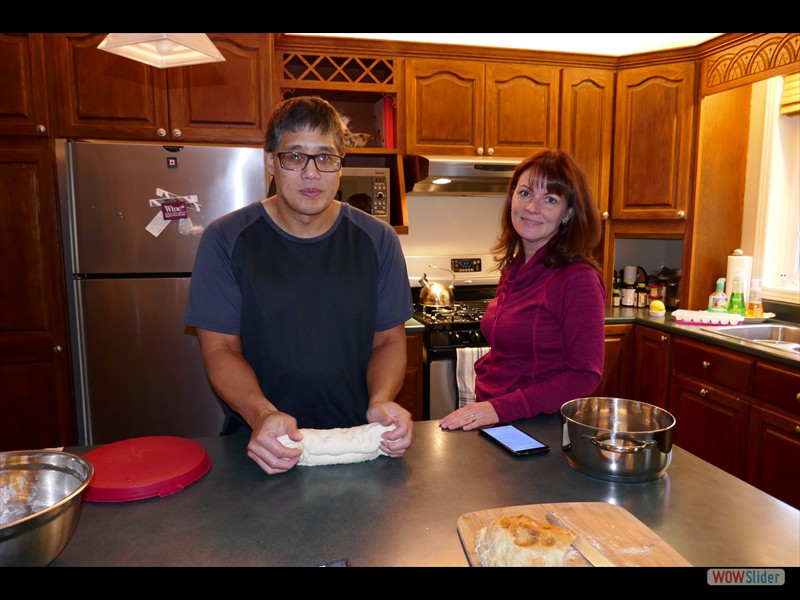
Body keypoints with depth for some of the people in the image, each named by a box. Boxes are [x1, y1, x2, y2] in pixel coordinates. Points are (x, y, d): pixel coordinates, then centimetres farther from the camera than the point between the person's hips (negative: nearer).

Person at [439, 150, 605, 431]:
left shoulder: (578, 279, -14)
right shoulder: (513, 268, 6)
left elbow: (584, 376, -14)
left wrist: (501, 408, -19)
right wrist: (482, 407, 7)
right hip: (488, 418, 5)